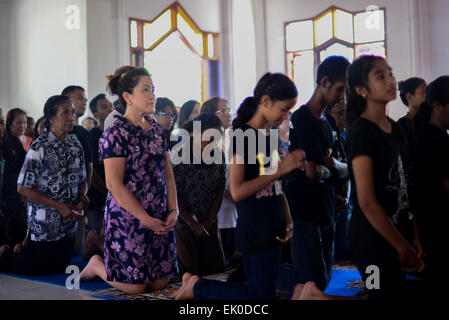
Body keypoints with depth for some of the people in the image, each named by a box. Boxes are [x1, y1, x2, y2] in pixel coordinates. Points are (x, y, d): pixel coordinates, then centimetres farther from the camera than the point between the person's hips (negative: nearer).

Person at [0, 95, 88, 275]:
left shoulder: (75, 145, 4)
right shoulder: (40, 147, -15)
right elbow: (23, 188, -15)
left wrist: (82, 200, -8)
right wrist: (59, 206, -19)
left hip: (69, 224, 6)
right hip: (44, 226, -6)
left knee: (60, 267, 17)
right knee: (37, 270, 5)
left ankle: (26, 247, 40)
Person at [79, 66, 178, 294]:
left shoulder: (156, 129, 9)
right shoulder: (115, 134, -13)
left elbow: (167, 173, 11)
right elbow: (114, 184, -17)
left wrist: (173, 210, -1)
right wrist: (146, 219, -16)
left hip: (160, 218, 7)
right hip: (128, 217, -7)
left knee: (160, 282, 8)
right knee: (135, 286, 2)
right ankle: (97, 266, 26)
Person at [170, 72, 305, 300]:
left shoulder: (271, 136, 10)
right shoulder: (242, 135, -15)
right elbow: (237, 192, -22)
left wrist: (287, 220, 5)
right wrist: (281, 169, -21)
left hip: (273, 229, 8)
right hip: (254, 231, -8)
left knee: (267, 292, 15)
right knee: (261, 296, -1)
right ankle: (197, 287, 12)